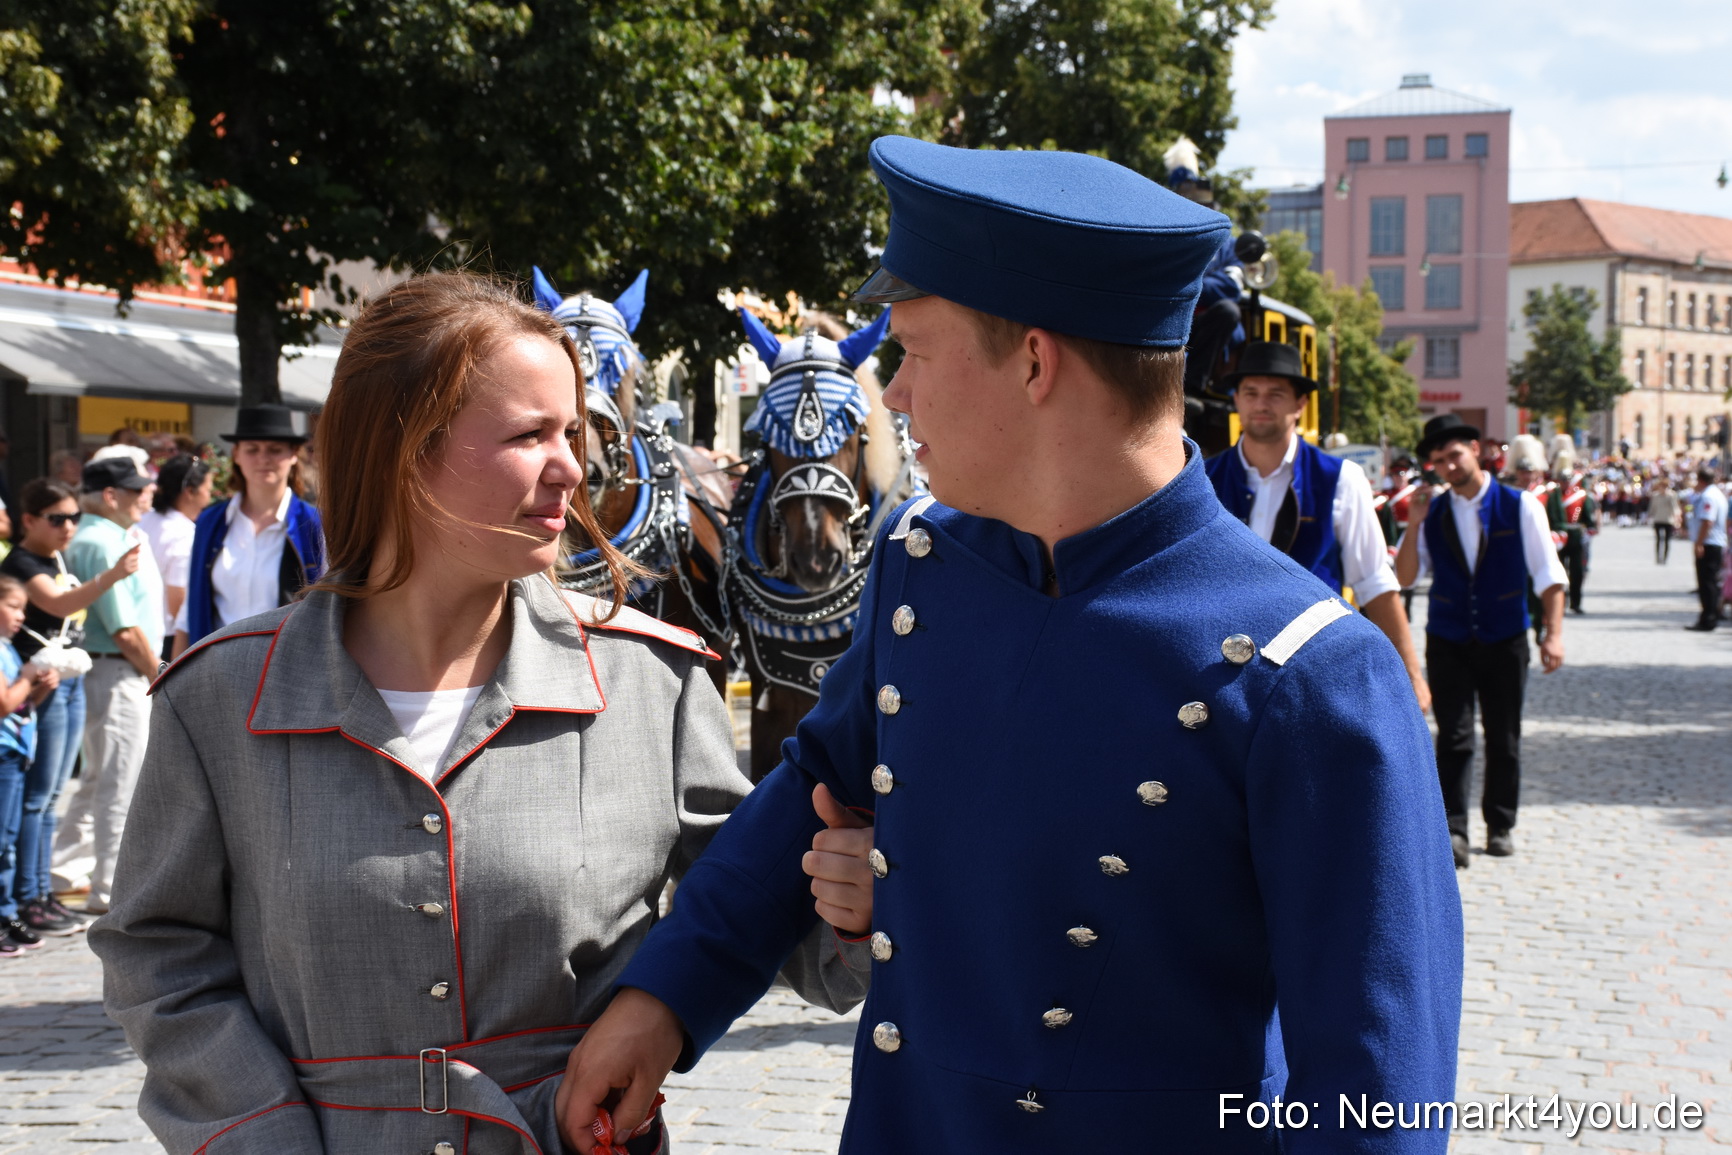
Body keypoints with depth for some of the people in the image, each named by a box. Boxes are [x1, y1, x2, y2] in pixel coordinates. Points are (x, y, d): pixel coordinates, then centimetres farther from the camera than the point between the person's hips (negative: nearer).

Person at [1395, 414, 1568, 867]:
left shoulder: (1520, 506, -3)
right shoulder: (1433, 513, 3)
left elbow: (1548, 574, -3)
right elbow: (1405, 578, 1)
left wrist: (1553, 633, -11)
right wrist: (1414, 525, -11)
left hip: (1505, 641, -1)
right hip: (1448, 641, 1)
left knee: (1504, 740, 8)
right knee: (1455, 739, -7)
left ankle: (1500, 825, 21)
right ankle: (1453, 830, -9)